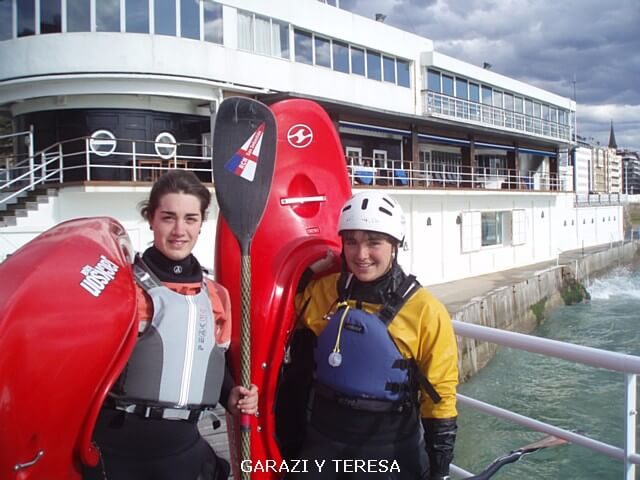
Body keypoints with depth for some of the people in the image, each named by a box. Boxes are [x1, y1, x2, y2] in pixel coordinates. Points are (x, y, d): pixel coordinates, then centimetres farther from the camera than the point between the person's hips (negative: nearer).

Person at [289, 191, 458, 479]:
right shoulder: (322, 291, -5)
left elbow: (439, 396, -7)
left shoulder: (424, 311, -13)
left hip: (389, 449, -2)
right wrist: (306, 270, -5)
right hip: (322, 439, 3)